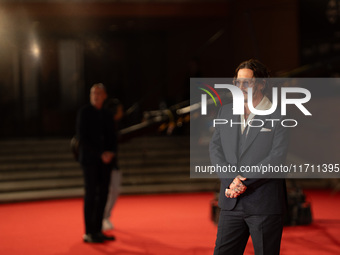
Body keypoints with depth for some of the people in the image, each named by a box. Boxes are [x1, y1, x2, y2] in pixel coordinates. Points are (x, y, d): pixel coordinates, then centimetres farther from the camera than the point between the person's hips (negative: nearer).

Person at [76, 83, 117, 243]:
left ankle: (97, 231, 12)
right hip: (89, 159, -6)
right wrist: (100, 154, -18)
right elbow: (82, 138, -14)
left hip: (105, 161, 6)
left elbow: (112, 139, 12)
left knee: (103, 194, 5)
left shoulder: (107, 115, 13)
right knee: (91, 194, -7)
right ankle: (89, 233, -3)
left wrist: (110, 152, -10)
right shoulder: (84, 112, -6)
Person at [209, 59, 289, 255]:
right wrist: (230, 177, -12)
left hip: (265, 205, -4)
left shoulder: (278, 118, -5)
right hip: (231, 203, 5)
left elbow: (277, 158, -13)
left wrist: (244, 181, -17)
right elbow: (215, 147, 5)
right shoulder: (226, 112, 11)